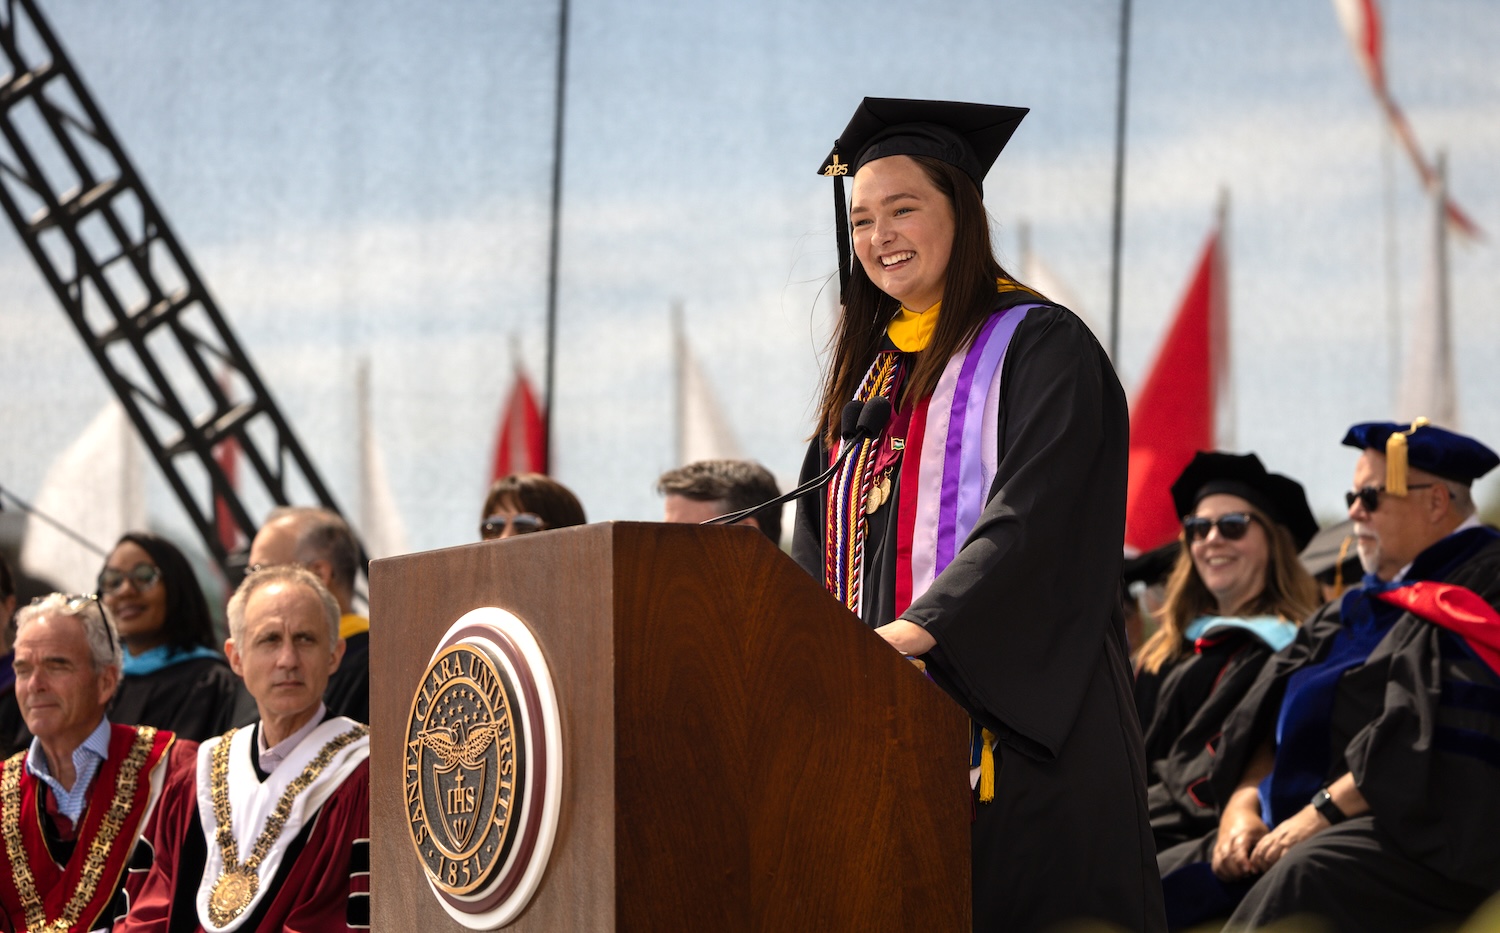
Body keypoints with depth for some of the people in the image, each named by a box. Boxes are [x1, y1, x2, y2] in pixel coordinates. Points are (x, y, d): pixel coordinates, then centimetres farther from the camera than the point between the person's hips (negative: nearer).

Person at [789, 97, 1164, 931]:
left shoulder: (1038, 346, -3)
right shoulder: (867, 369, 20)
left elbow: (1035, 523, -15)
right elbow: (820, 531, 19)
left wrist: (920, 628, -25)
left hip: (1008, 717, -6)